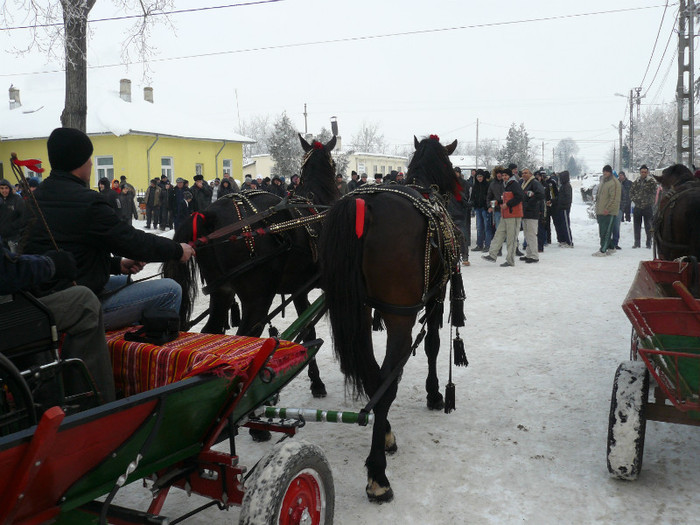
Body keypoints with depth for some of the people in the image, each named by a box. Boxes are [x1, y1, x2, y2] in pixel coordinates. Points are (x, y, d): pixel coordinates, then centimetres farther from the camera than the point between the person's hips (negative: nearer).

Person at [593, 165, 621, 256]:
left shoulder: (614, 183, -10)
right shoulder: (602, 181, 19)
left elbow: (614, 198, -17)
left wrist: (608, 209, -21)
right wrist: (597, 210, 20)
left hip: (609, 212, -9)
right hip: (600, 212, 9)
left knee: (606, 231, -7)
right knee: (602, 231, 11)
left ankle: (603, 250, -7)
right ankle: (611, 247, 22)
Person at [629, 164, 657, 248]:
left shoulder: (652, 182, -2)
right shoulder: (636, 182, 10)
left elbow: (654, 194, -7)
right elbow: (631, 192, 14)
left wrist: (649, 202, -14)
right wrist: (634, 200, 1)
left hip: (648, 207, -4)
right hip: (637, 207, 4)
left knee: (648, 226, 1)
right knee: (637, 226, 7)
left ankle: (649, 243, 9)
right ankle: (637, 243, 15)